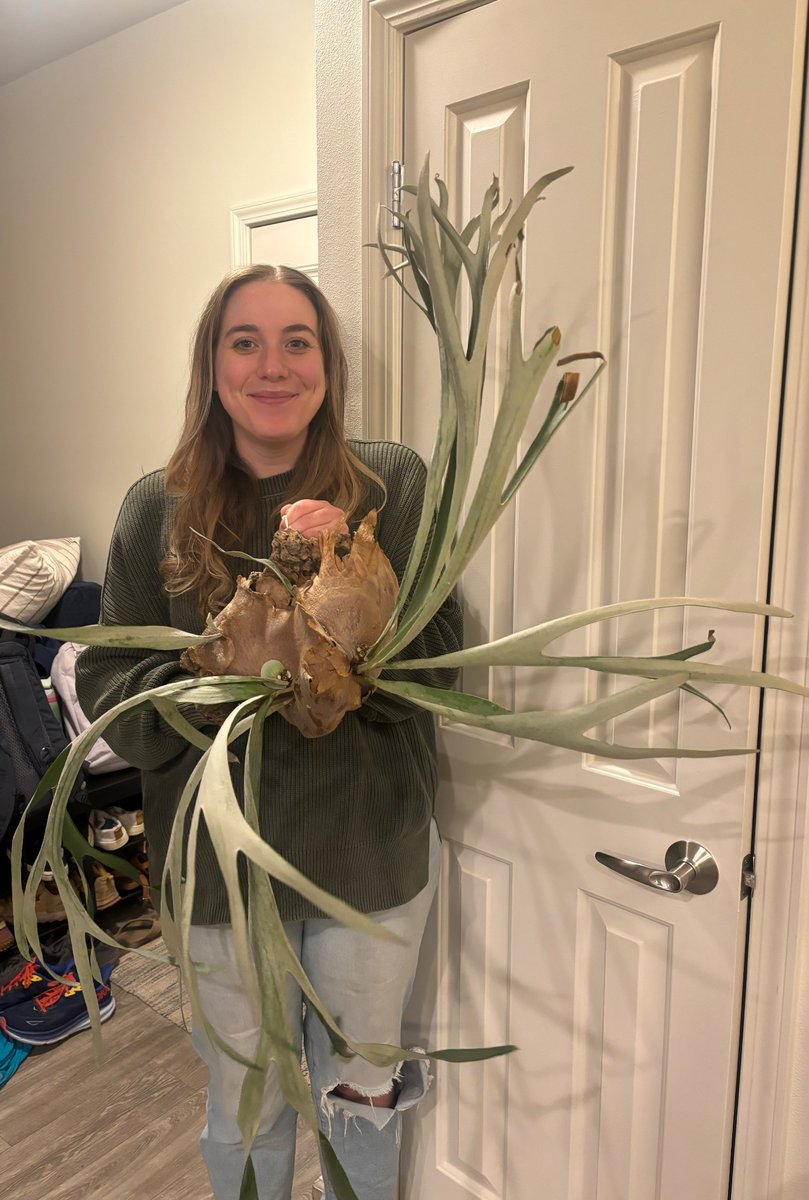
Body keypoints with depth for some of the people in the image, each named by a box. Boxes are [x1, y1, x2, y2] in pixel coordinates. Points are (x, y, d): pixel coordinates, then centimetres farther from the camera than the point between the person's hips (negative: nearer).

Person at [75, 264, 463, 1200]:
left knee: (361, 1096, 23)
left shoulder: (392, 483, -8)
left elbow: (441, 657, -10)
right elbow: (106, 681, -4)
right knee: (243, 1111, 22)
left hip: (371, 849, 0)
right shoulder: (159, 507, -4)